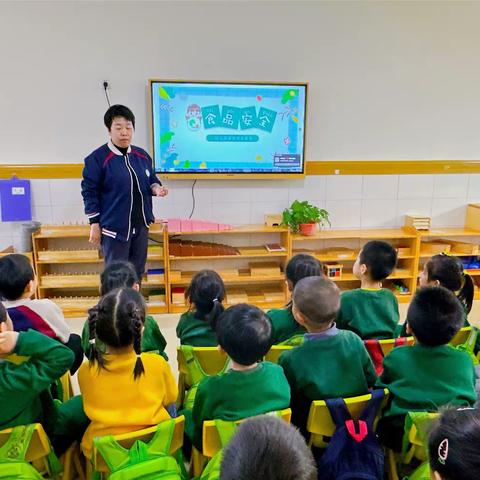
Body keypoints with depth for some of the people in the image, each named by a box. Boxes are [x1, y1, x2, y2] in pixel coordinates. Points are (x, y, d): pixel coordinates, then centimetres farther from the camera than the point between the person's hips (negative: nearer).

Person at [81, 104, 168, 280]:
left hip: (140, 226, 6)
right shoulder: (97, 158, -11)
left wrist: (156, 187, -8)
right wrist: (95, 224, -10)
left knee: (137, 272, 18)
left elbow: (151, 180, 16)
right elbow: (89, 192, -9)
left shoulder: (142, 155, 5)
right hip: (114, 227, -5)